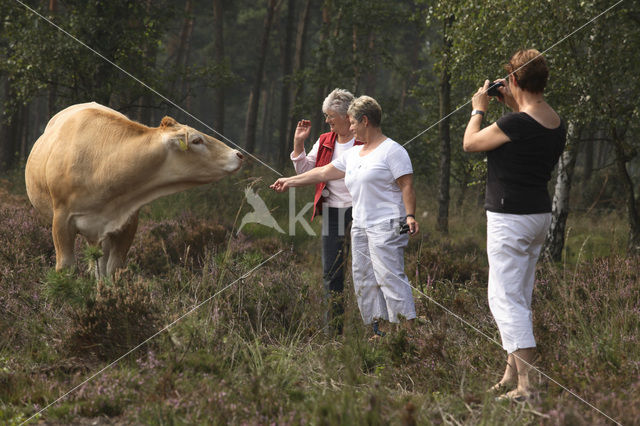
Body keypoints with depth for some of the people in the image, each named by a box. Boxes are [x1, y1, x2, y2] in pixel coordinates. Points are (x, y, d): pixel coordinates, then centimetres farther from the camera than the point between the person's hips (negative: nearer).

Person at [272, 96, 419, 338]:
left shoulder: (392, 151, -4)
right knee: (363, 280, 5)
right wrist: (290, 181, 28)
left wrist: (410, 216, -20)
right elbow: (324, 172, 26)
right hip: (360, 226, 9)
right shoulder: (353, 155, 21)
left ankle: (409, 329, -16)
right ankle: (377, 331, 6)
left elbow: (407, 186, -9)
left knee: (390, 275, -15)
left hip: (386, 226, -9)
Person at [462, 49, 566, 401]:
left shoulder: (516, 124, -21)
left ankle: (528, 384, -14)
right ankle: (512, 373, 24)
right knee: (519, 298, 17)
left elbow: (470, 143, -7)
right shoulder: (557, 125, 4)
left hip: (510, 218, -9)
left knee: (506, 299, -8)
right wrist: (511, 106, 22)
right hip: (540, 213, 9)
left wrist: (478, 109, 9)